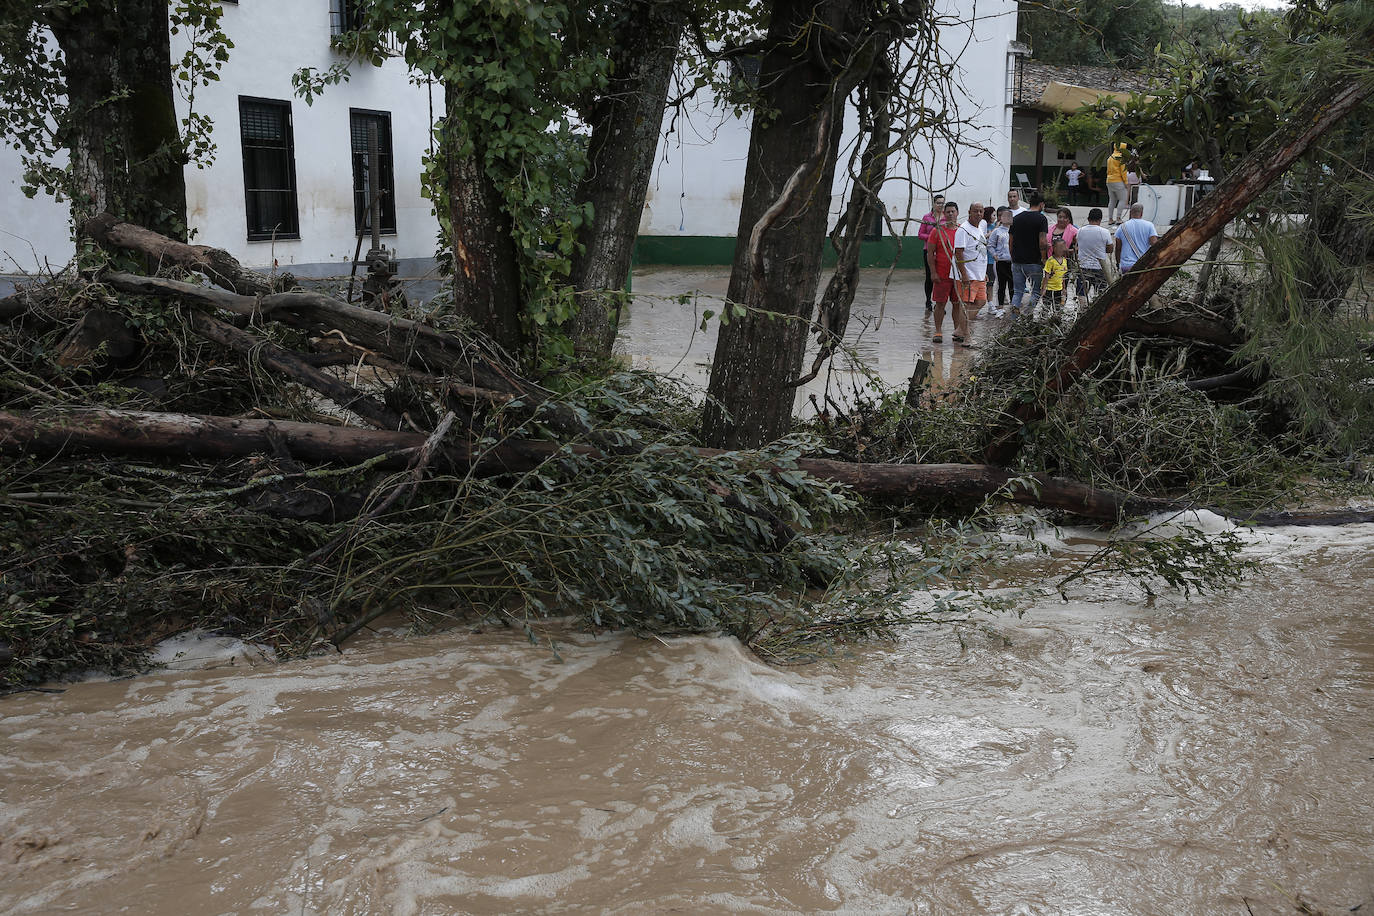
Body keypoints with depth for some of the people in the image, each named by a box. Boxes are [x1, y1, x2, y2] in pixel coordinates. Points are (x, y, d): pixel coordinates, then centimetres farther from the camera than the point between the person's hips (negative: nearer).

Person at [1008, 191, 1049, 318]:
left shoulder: (1016, 218, 9)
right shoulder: (1041, 218, -7)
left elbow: (1011, 241, 11)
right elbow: (1042, 242, -15)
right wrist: (1043, 259, -4)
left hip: (1017, 261, 5)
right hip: (1034, 261, -5)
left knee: (1017, 292, 10)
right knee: (1036, 291, 8)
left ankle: (1014, 317, -6)